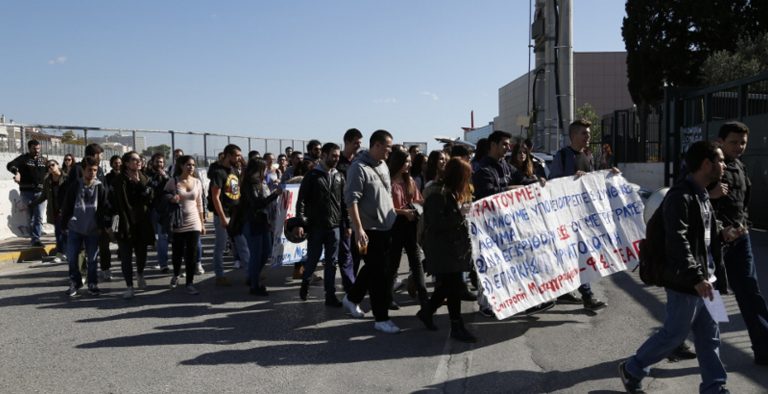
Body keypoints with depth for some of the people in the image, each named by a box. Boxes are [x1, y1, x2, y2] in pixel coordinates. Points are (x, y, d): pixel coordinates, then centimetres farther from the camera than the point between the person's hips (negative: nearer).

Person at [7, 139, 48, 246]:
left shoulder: (43, 160, 9)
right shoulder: (23, 158, -2)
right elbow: (10, 165, -17)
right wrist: (16, 171, -37)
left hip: (40, 191, 2)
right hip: (27, 192, -2)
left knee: (39, 217, -4)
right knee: (30, 217, 7)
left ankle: (36, 238, -3)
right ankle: (34, 237, 21)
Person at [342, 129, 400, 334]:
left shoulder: (383, 166, 11)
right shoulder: (359, 168, -16)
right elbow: (351, 200, -21)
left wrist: (394, 216, 19)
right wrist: (359, 229, -26)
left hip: (386, 227, 9)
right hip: (370, 230, -9)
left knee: (374, 269, 20)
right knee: (380, 274, -3)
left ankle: (351, 299, 39)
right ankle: (381, 318, 8)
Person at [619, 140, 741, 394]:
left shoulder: (702, 196, 13)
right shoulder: (680, 197, -18)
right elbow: (678, 242, -25)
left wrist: (722, 235, 4)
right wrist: (696, 277, -28)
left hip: (704, 279, 9)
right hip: (687, 282, -9)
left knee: (709, 337, 13)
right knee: (674, 334, 3)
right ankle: (631, 370, 20)